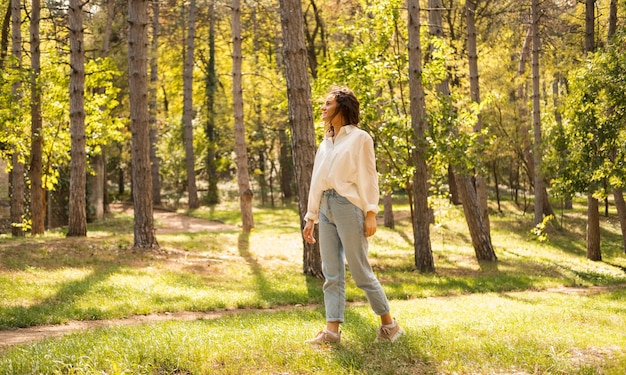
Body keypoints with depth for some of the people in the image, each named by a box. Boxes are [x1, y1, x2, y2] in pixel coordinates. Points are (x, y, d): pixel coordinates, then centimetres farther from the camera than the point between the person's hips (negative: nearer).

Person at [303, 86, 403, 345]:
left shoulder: (359, 138, 0)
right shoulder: (325, 143, 18)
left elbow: (368, 177, -6)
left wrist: (371, 213, -13)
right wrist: (310, 217, 15)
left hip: (349, 206, -6)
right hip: (326, 207, 6)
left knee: (360, 271, -4)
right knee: (331, 273, 2)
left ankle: (389, 324, 9)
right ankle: (332, 330, 2)